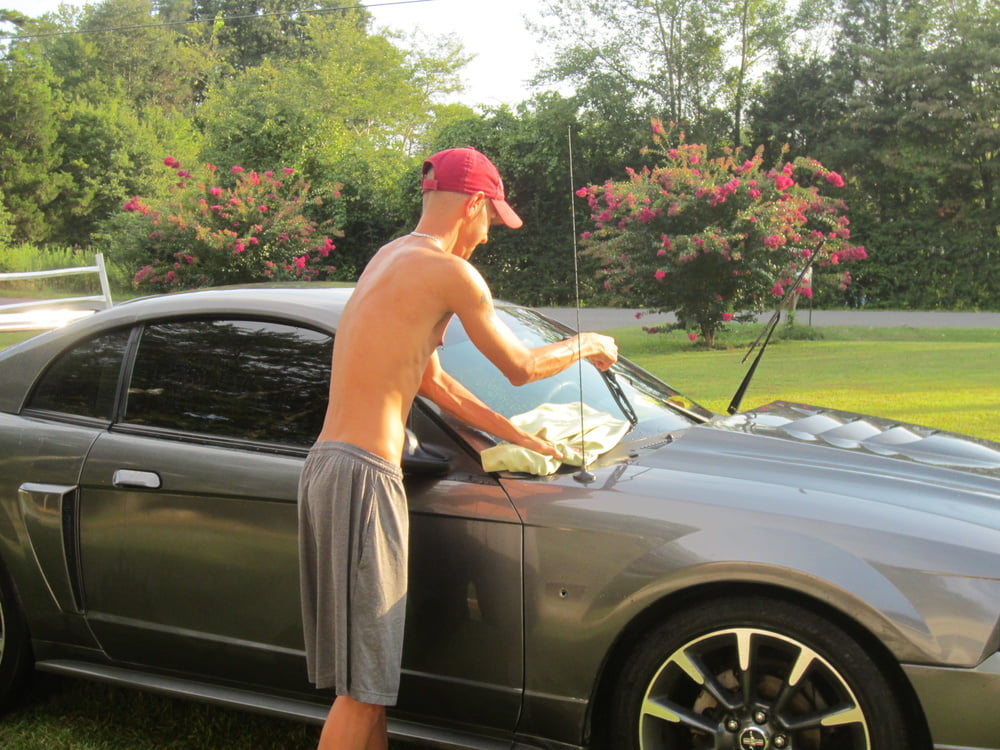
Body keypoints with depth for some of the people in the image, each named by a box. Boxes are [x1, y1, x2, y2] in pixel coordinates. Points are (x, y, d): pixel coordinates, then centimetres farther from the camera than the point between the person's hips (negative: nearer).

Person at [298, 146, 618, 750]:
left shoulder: (390, 258, 19)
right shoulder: (452, 273, -10)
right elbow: (520, 367, 1)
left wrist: (518, 437, 27)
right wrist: (587, 345, 20)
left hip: (325, 466, 10)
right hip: (364, 473, -10)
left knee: (366, 673, 17)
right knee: (363, 685, -2)